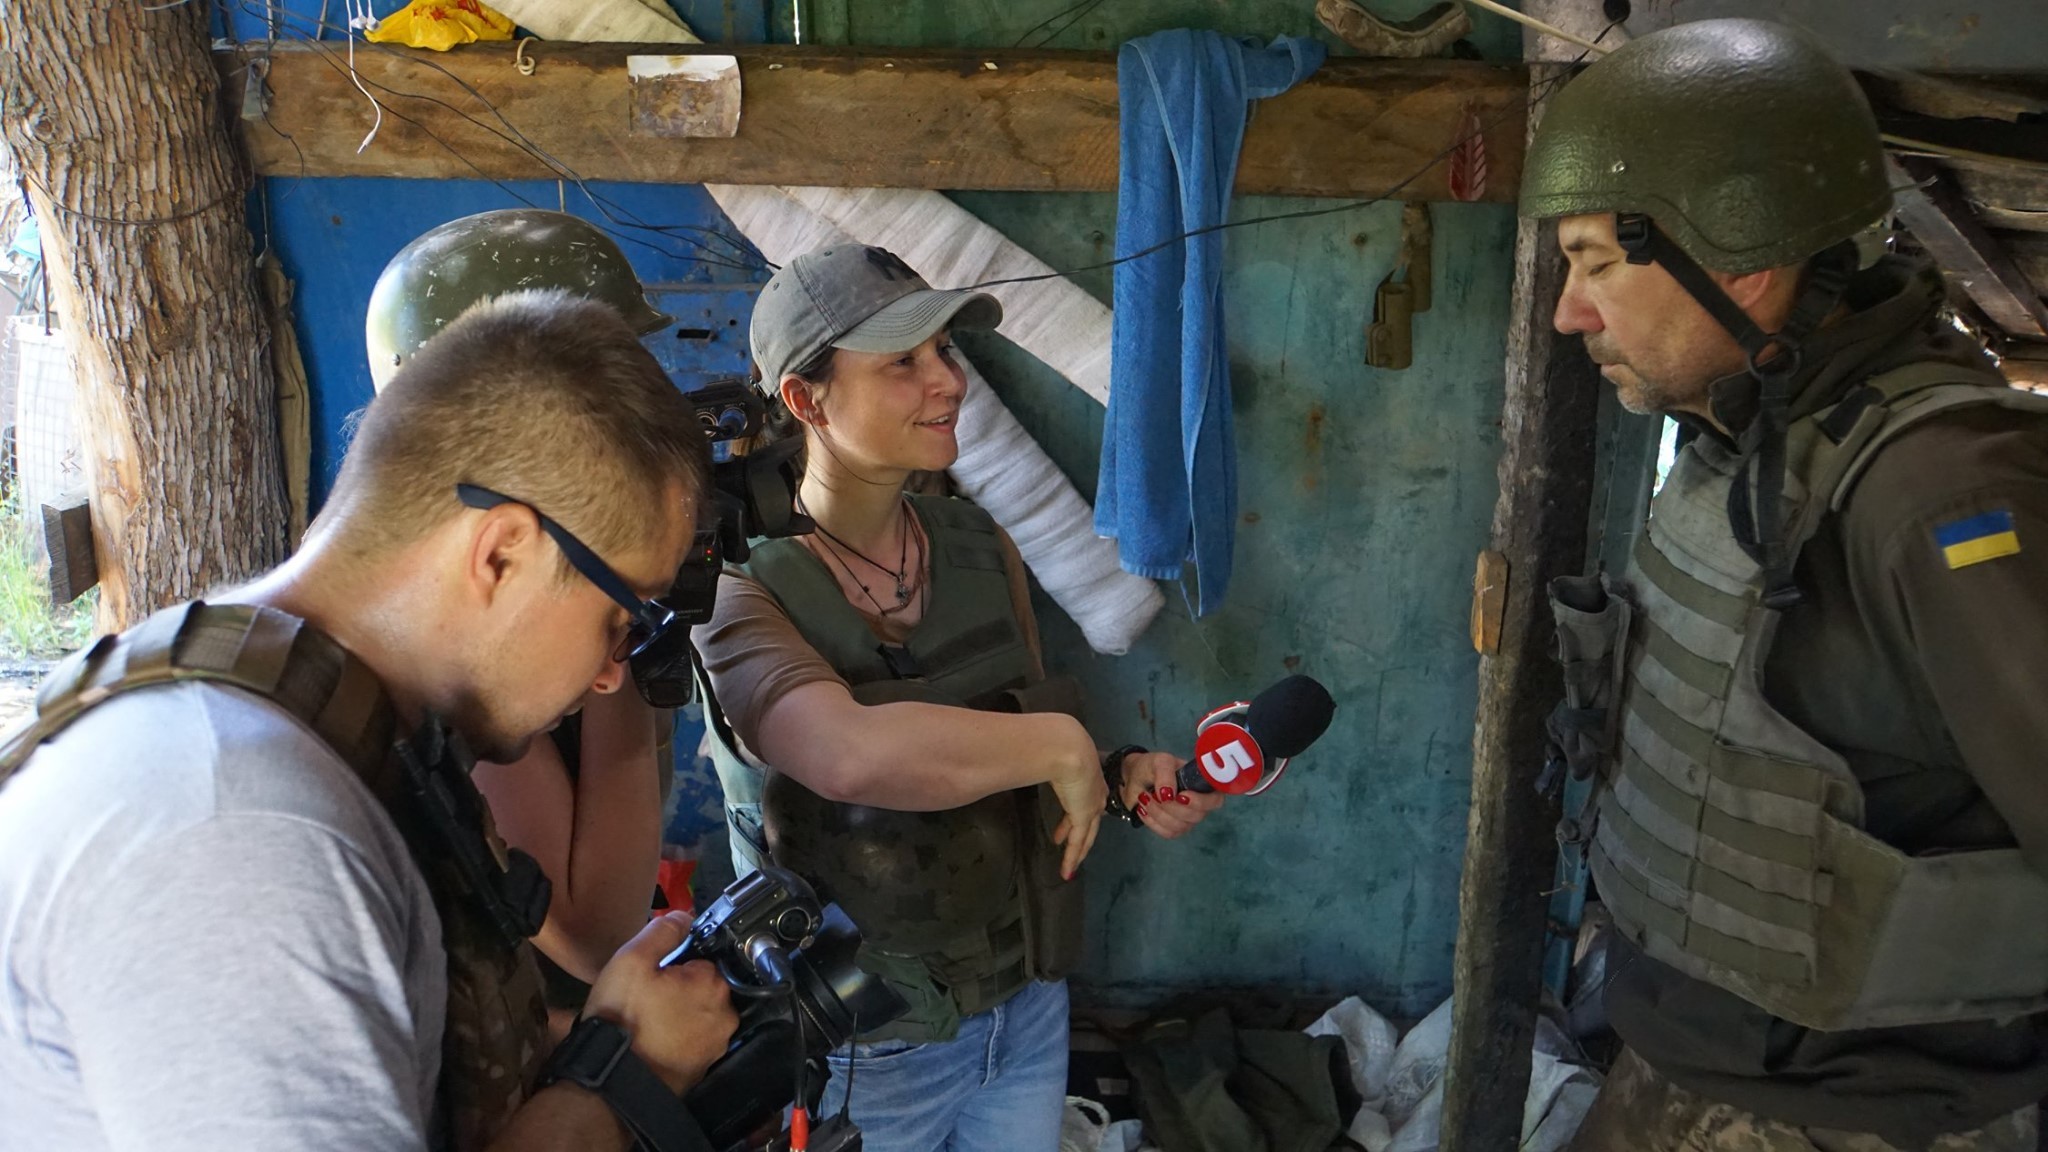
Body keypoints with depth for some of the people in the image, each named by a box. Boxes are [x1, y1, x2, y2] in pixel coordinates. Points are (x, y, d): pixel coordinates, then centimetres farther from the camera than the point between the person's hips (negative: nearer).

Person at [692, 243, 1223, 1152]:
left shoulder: (979, 548, -2)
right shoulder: (742, 592, -19)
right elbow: (854, 757, -39)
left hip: (1025, 1007, 5)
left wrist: (1121, 775, -9)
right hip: (862, 1050, -5)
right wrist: (1059, 742, -28)